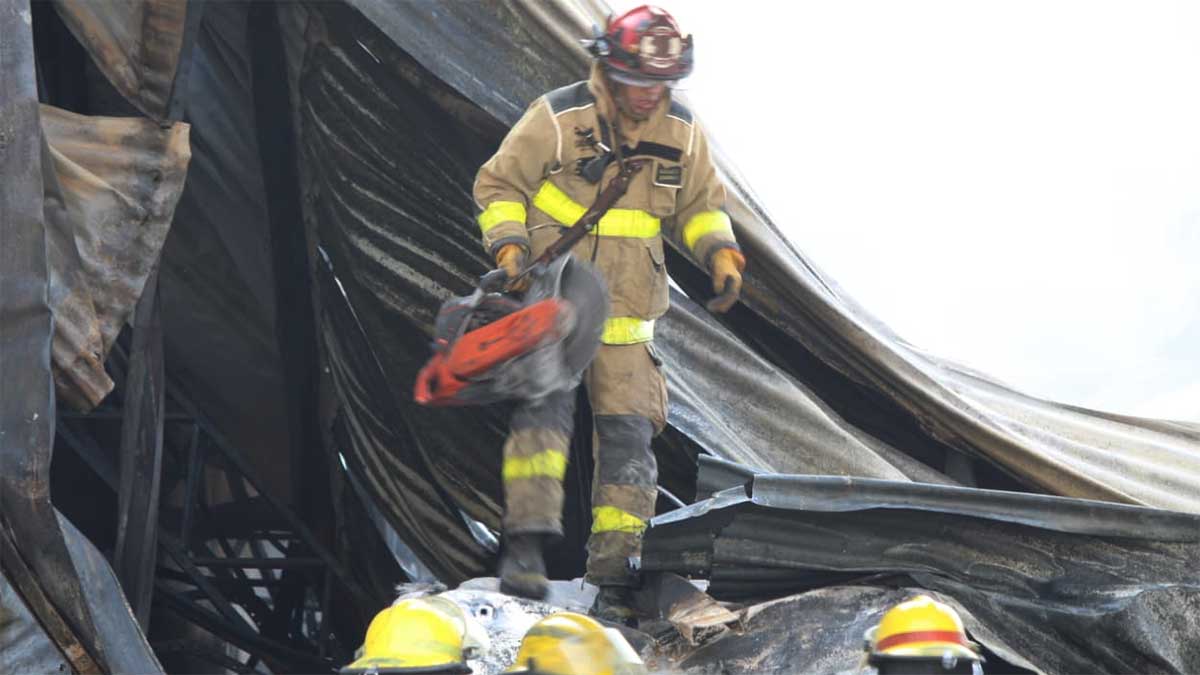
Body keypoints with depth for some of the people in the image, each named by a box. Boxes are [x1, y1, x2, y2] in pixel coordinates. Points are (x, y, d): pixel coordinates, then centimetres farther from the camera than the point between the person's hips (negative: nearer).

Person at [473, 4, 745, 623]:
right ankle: (526, 541, -24)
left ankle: (614, 574, 6)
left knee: (628, 431, 0)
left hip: (626, 311, 4)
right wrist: (509, 244, -15)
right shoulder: (558, 117, -7)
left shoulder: (682, 133, 5)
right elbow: (499, 184, 0)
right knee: (546, 402, -23)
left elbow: (699, 204, 18)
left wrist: (718, 248, -1)